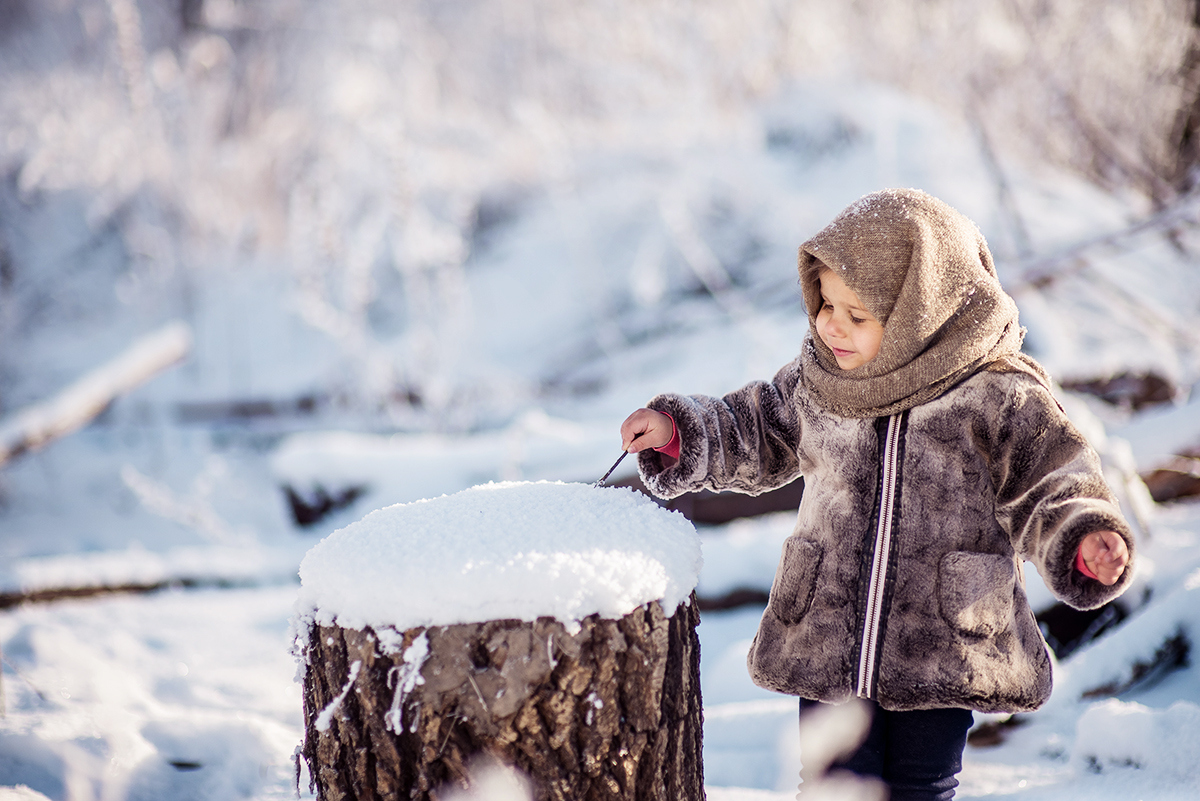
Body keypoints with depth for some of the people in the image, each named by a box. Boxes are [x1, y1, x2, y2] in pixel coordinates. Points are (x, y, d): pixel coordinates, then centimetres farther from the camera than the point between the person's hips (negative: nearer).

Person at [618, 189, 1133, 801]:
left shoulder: (997, 395, -10)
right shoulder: (816, 381, 2)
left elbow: (1052, 484, -7)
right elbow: (756, 436, 19)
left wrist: (1088, 543, -25)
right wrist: (678, 431, 7)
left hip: (943, 652, -3)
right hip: (825, 645, 3)